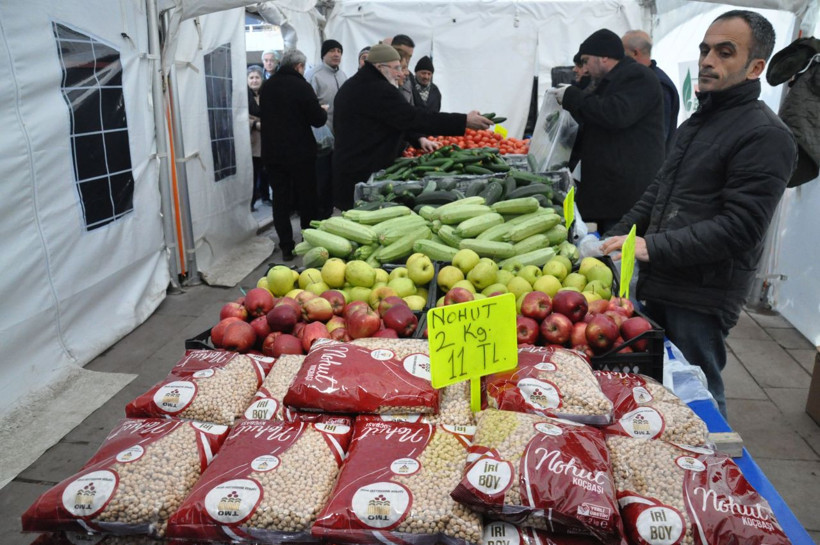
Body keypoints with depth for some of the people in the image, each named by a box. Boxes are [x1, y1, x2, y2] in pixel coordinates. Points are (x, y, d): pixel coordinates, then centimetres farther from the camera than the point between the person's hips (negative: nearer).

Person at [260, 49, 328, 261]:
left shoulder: (267, 86, 5)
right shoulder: (301, 86, -13)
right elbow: (318, 119, -12)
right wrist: (323, 111, 8)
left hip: (272, 153, 5)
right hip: (300, 153, -4)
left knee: (280, 199, 8)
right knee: (306, 198, 9)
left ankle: (286, 246, 9)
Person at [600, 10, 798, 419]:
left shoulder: (765, 136, -13)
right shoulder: (698, 121, 16)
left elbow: (739, 228, -20)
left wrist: (653, 247, -24)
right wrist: (616, 237, 10)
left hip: (702, 298, -8)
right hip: (662, 285, 8)